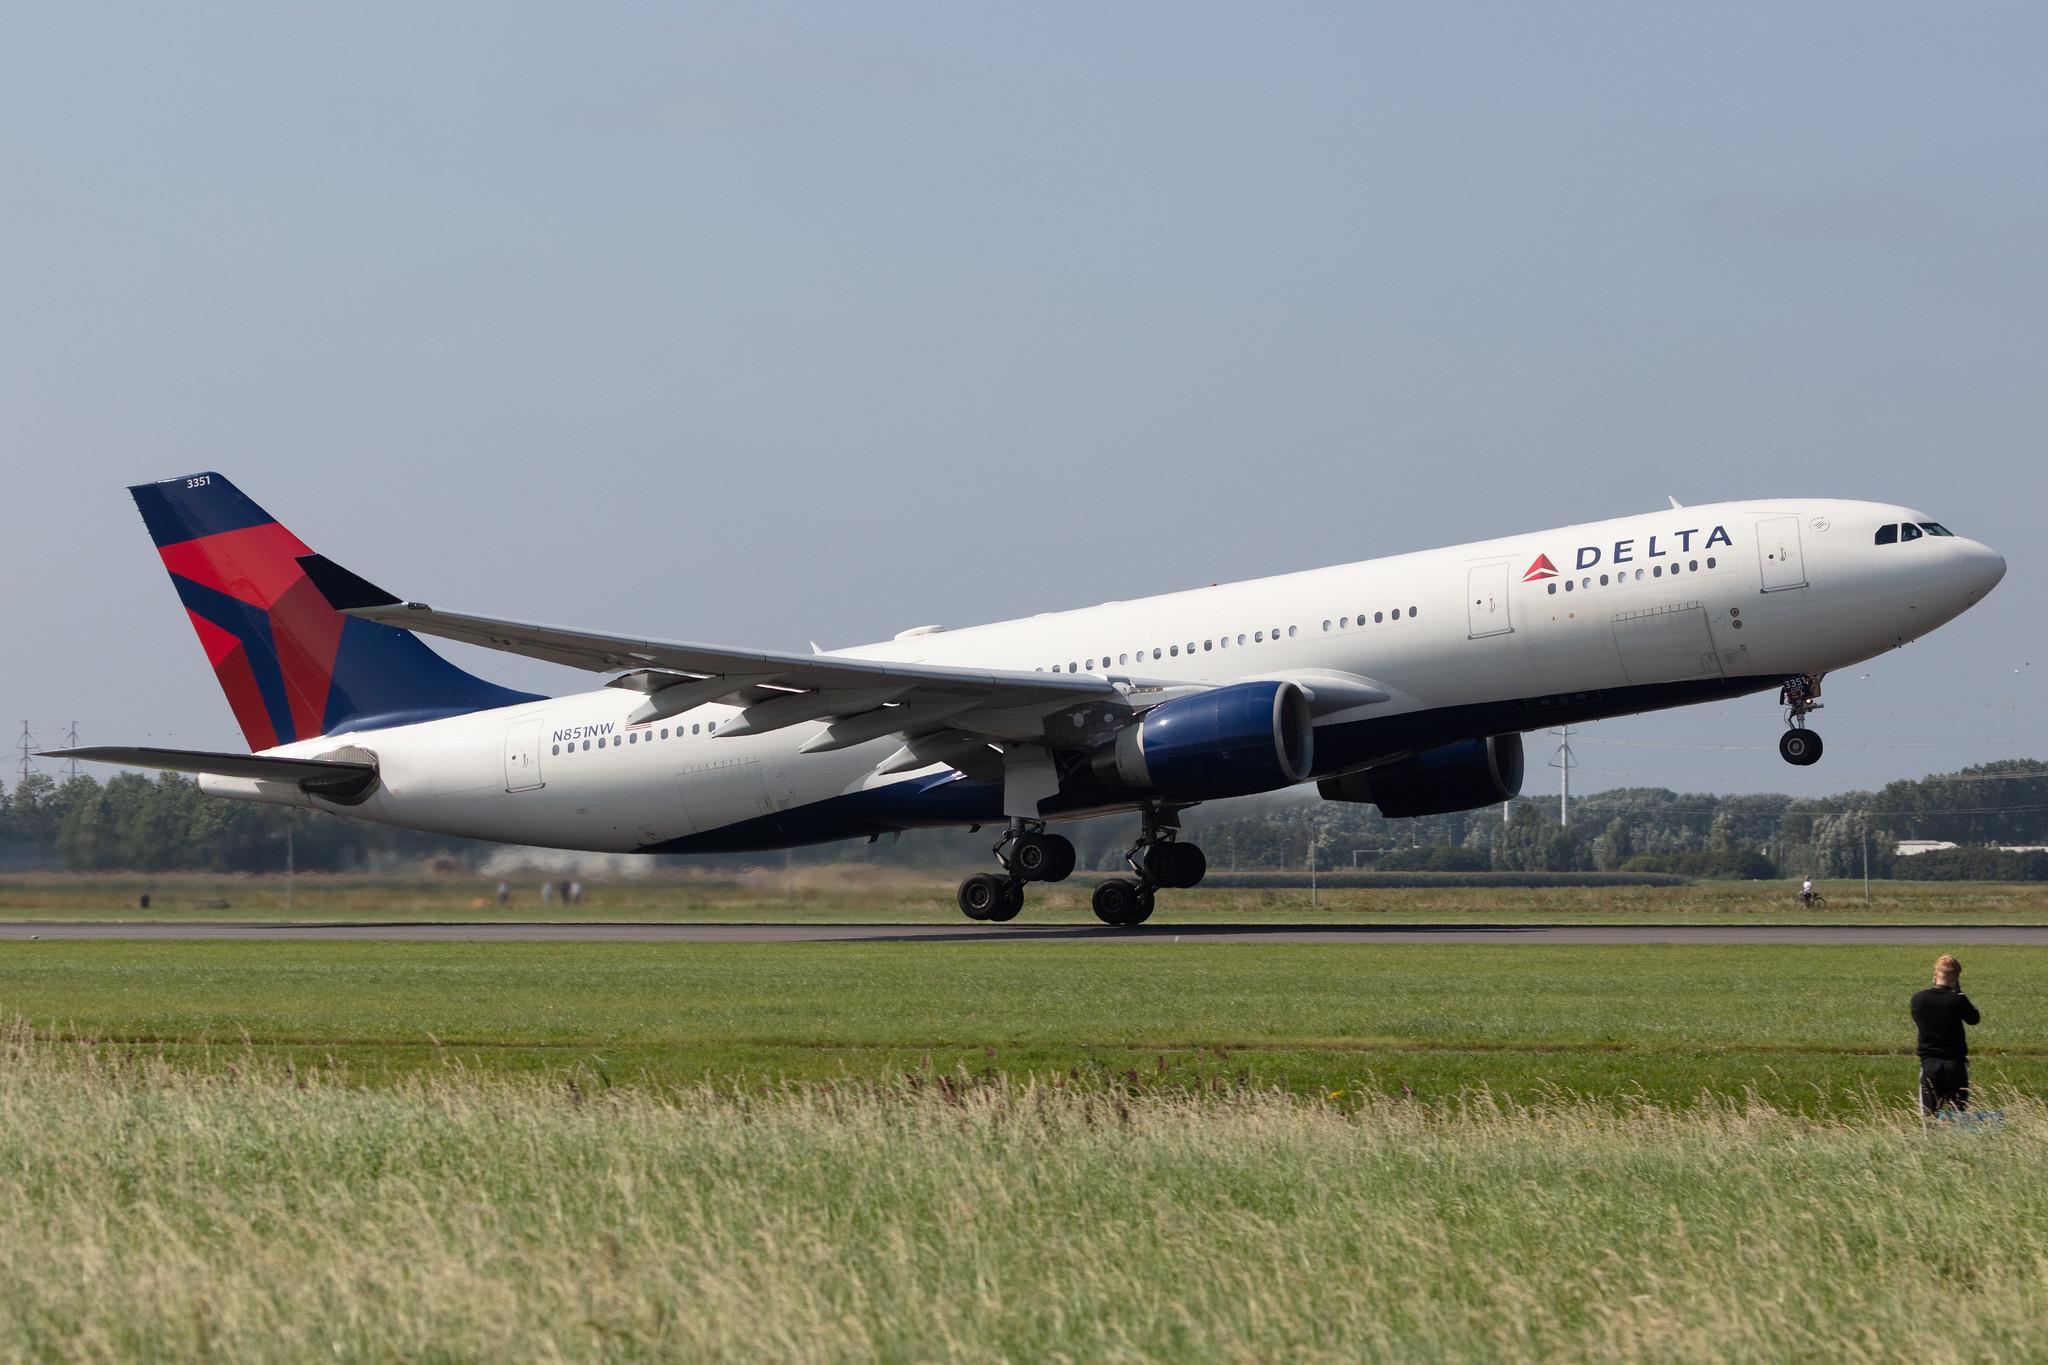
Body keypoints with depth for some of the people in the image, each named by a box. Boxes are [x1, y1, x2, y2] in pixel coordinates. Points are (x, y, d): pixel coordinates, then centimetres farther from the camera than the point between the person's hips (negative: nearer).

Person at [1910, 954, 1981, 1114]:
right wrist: (1958, 991, 5)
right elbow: (1975, 1019, 4)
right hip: (1956, 1063, -1)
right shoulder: (1957, 1000, -12)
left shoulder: (1918, 998, -5)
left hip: (1929, 1063, 1)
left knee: (1928, 1115, 3)